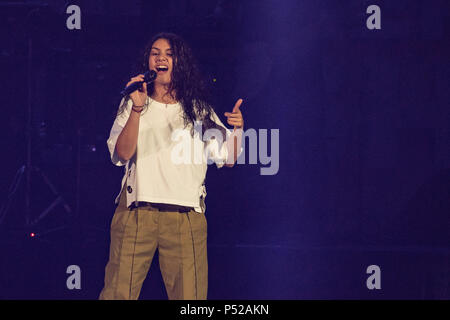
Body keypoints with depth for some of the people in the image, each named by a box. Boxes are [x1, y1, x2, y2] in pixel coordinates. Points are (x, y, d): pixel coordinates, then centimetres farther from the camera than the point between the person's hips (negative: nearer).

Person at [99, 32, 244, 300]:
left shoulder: (199, 110, 15)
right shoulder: (132, 105, 12)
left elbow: (227, 159, 12)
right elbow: (122, 154, -3)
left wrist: (238, 130, -6)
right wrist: (138, 108, -11)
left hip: (186, 216, 1)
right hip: (137, 212, -1)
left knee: (189, 295, -7)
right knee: (119, 292, -7)